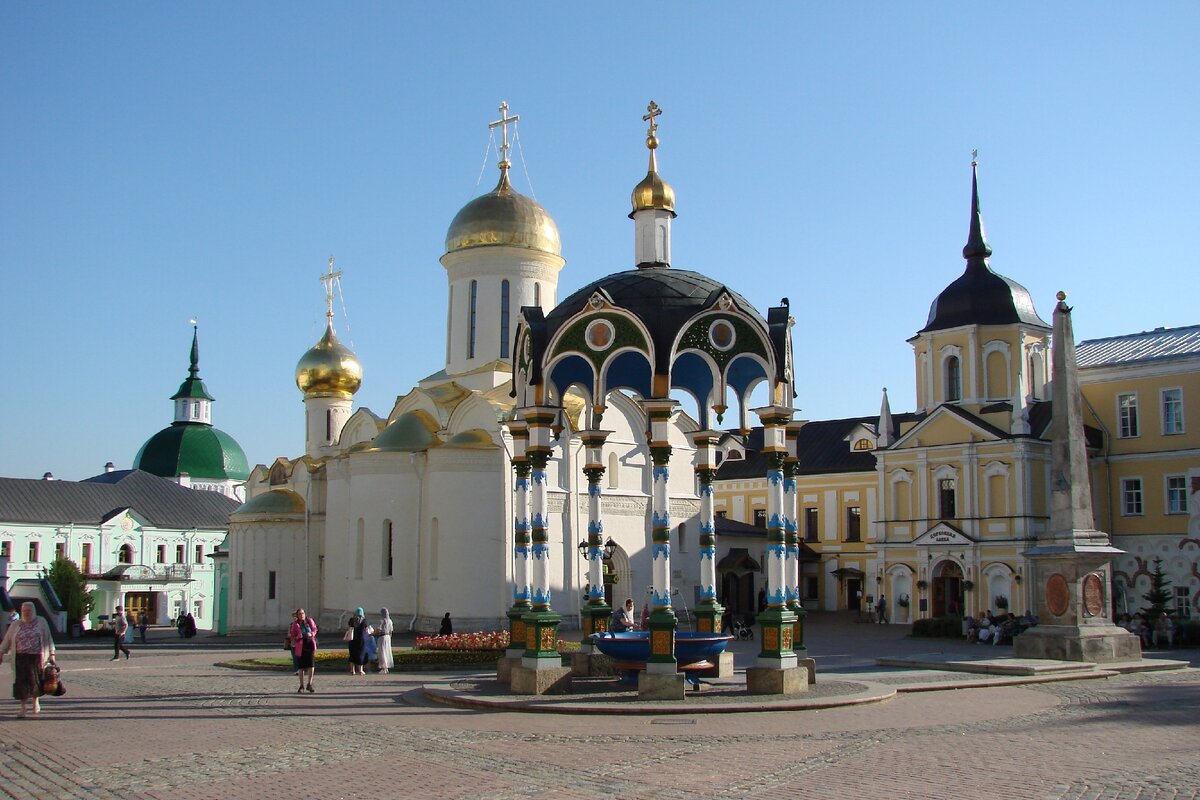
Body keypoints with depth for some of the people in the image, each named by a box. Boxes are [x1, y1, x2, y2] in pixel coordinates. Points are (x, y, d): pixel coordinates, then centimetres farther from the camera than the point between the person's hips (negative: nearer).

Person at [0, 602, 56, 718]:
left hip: (36, 657, -1)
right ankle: (23, 707, 5)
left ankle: (35, 702, 30)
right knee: (21, 682, -4)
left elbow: (48, 638, 6)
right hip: (21, 658, 1)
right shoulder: (16, 625, 10)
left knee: (35, 680, 5)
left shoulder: (41, 622, 5)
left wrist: (51, 654, 2)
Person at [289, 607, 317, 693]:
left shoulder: (310, 621, 4)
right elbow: (293, 636, 5)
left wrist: (311, 634, -7)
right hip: (300, 646, -1)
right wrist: (297, 637, -17)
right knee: (301, 666, 1)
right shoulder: (295, 624, 0)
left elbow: (315, 629, 13)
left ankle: (309, 684, 9)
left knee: (311, 665, -3)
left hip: (310, 644, 1)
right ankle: (302, 686, 14)